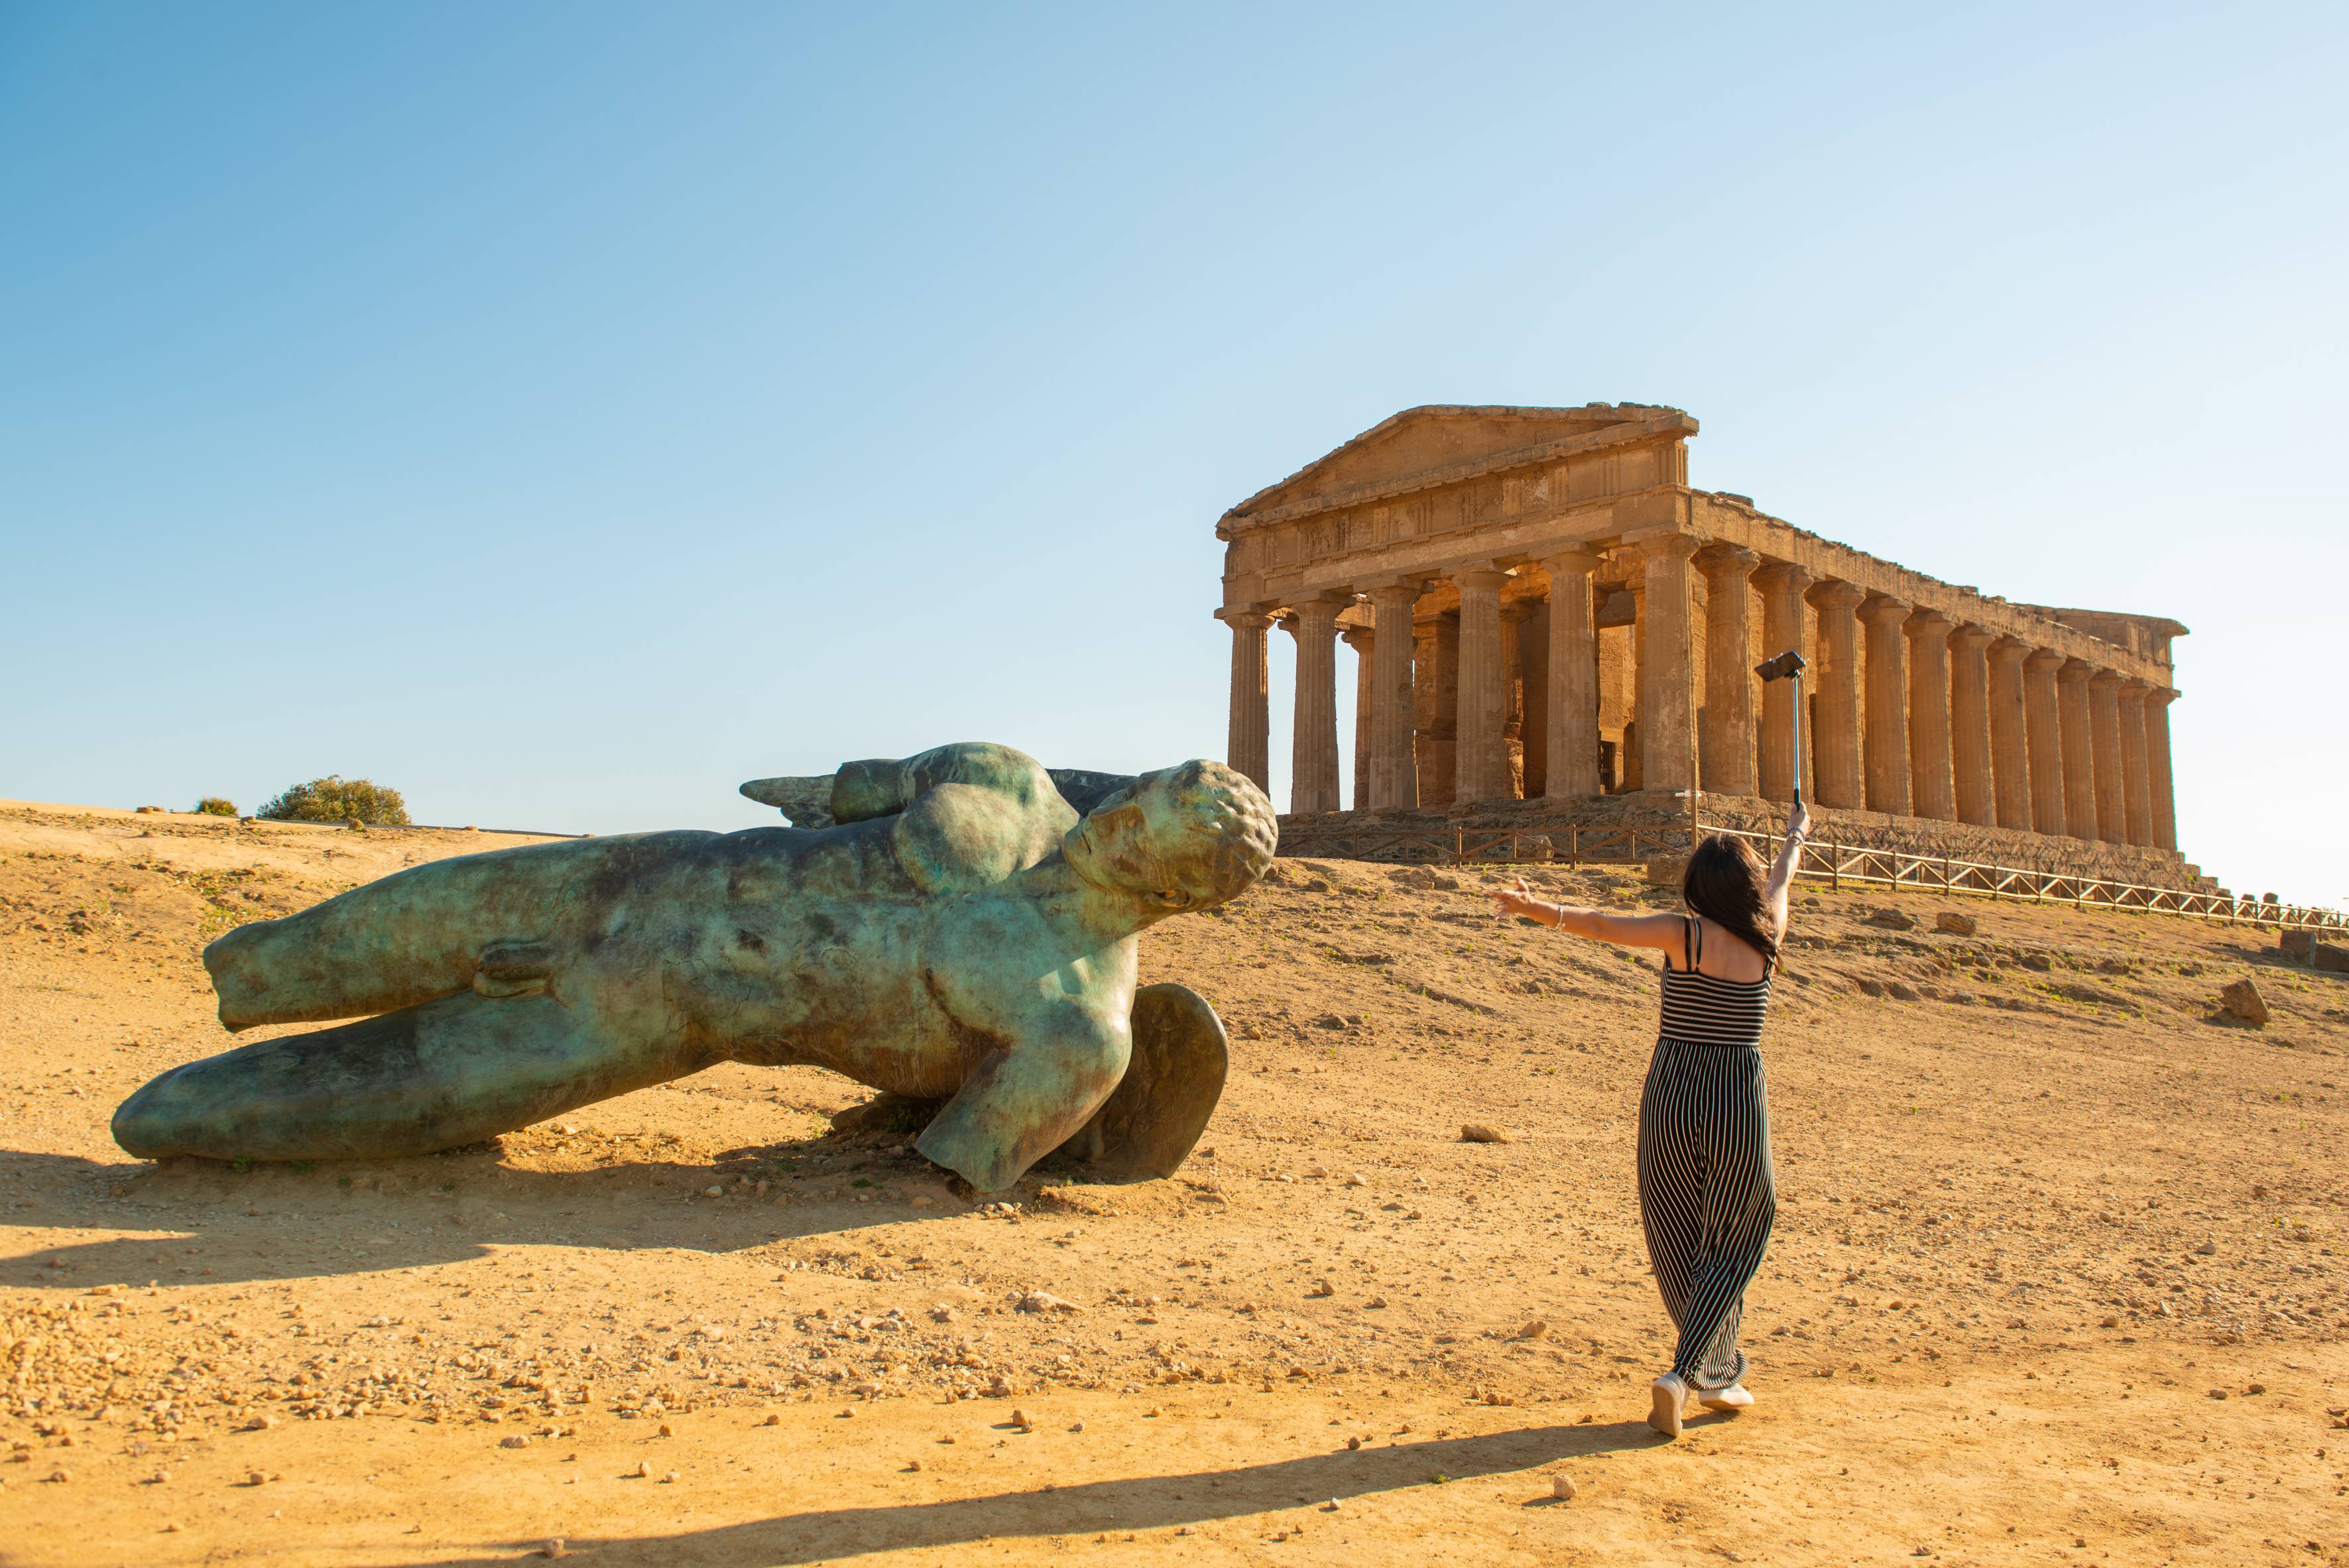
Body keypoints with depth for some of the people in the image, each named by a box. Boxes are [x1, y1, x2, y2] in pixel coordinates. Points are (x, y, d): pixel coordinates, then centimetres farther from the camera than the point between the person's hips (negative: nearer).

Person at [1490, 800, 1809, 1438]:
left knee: (1681, 1244, 16)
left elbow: (1600, 925, -23)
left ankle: (1718, 1374, 29)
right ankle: (1682, 1373, -7)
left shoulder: (1685, 932, -7)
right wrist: (1795, 839, 41)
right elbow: (1779, 883, 22)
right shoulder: (1765, 936, 1)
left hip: (1670, 1098, 0)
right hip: (1738, 1104, 1)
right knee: (1728, 1250, 10)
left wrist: (1539, 908, -29)